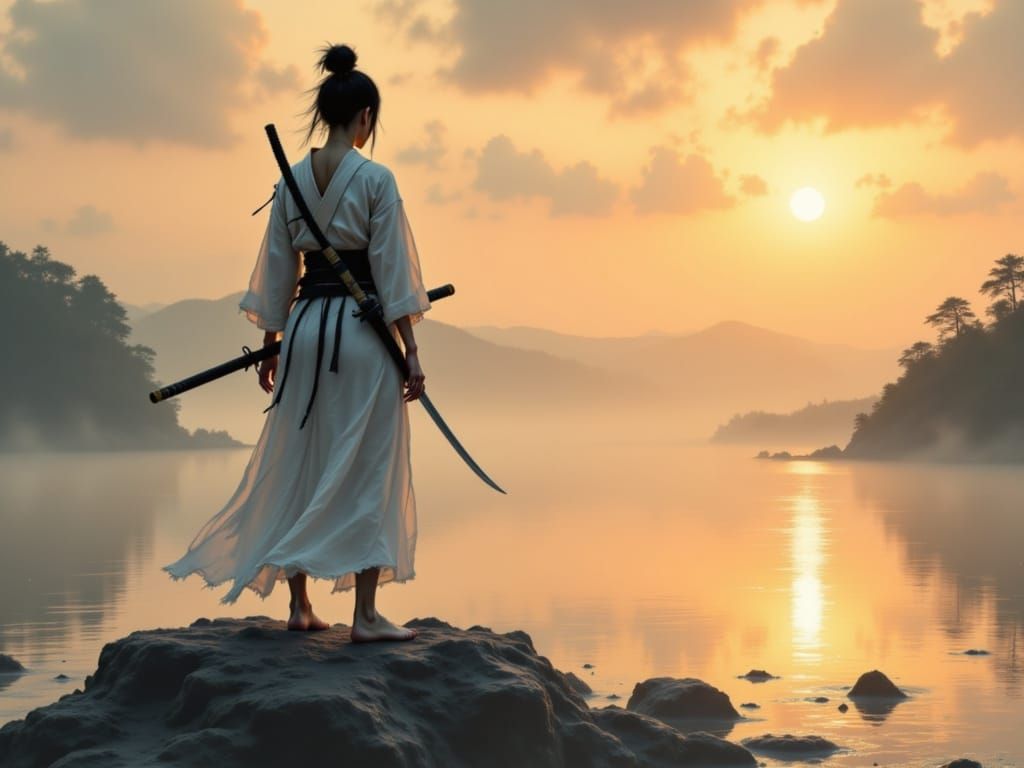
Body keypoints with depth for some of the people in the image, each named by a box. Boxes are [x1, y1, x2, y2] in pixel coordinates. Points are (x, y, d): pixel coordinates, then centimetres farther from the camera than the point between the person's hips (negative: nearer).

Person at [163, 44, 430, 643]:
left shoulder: (292, 179, 6)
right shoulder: (375, 179, -8)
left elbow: (277, 271, 10)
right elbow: (393, 272, -10)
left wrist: (271, 347, 18)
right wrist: (411, 352, -7)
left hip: (305, 329, 5)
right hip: (363, 330, -5)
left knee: (299, 466, 12)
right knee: (368, 469, 0)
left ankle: (300, 605, 17)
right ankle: (366, 615, -1)